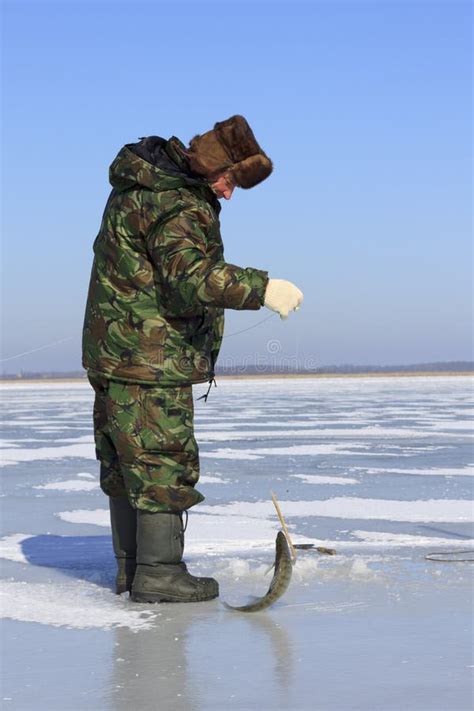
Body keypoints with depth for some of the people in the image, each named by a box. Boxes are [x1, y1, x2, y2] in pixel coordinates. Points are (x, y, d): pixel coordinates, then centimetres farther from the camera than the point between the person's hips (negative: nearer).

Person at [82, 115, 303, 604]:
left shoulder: (142, 184, 15)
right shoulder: (177, 202, -18)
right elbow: (190, 274, -32)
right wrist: (261, 288, -34)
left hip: (114, 353, 10)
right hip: (149, 356, -10)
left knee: (126, 463, 13)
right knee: (164, 462, -5)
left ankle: (130, 566, 20)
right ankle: (158, 573, -2)